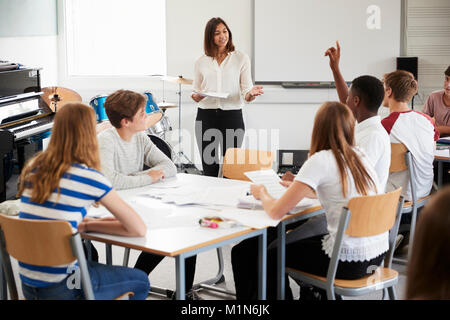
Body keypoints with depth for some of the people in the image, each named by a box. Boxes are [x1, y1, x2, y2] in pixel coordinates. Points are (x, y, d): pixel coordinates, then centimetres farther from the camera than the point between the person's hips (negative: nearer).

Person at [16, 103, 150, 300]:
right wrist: (89, 226, -1)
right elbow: (139, 229, -11)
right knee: (141, 281, 17)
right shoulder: (88, 177, -15)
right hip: (60, 289, -7)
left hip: (27, 285, 7)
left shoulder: (32, 168, 3)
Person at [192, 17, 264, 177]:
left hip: (232, 115, -2)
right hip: (206, 116, 2)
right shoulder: (201, 62, 10)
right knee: (209, 169, 4)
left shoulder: (241, 58, 5)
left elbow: (246, 91, 1)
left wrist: (251, 94, -21)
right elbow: (196, 91, 15)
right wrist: (196, 96, -8)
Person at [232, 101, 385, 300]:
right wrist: (300, 188, 36)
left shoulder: (320, 161, -14)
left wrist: (262, 194, 8)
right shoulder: (360, 156, 7)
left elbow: (276, 212, -14)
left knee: (270, 255, 12)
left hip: (349, 261, -8)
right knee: (303, 241, 34)